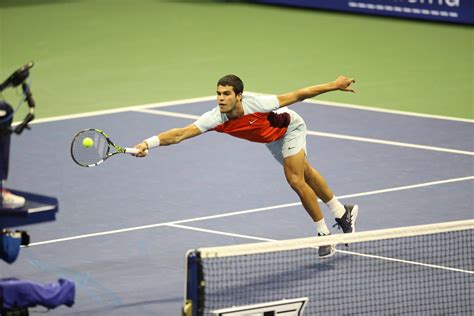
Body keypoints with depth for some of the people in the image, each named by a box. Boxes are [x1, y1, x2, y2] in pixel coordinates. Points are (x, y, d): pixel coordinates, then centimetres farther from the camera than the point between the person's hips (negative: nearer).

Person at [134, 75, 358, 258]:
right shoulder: (215, 118, -36)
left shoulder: (258, 104, -44)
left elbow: (295, 96, -32)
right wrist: (148, 143, -59)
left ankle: (324, 233, 8)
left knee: (296, 181, -13)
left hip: (290, 128, -5)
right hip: (271, 139, 5)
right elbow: (180, 134, -44)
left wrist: (334, 86, -24)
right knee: (305, 174, 21)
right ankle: (342, 212, 43)